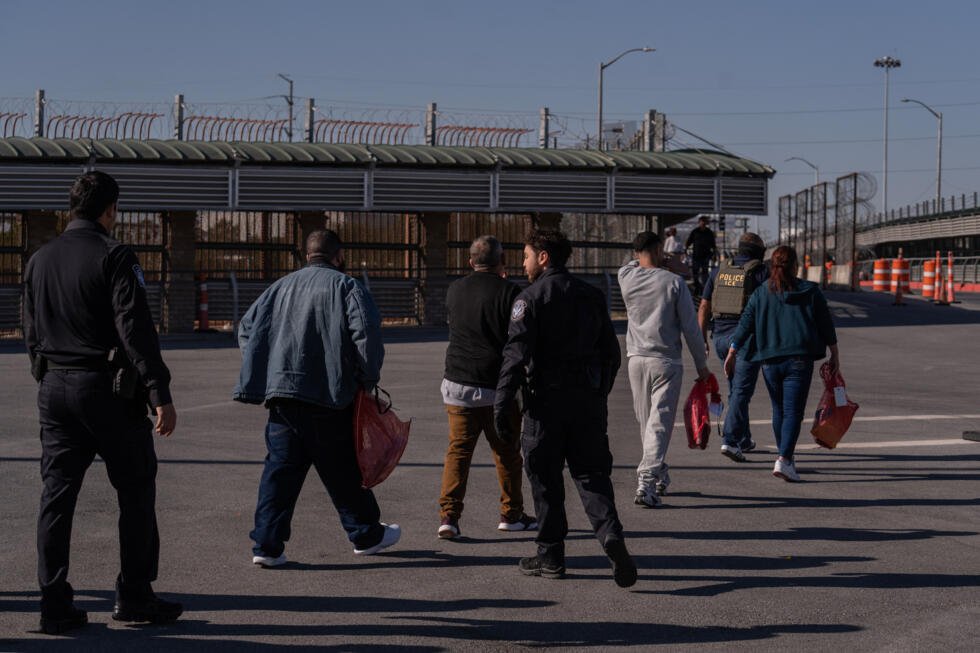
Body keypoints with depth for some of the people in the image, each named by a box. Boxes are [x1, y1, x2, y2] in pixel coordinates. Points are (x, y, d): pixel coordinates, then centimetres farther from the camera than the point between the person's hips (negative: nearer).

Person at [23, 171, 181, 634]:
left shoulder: (39, 260, 11)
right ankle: (134, 596, 9)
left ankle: (54, 604, 5)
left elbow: (32, 334, 16)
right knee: (136, 492, 6)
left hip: (54, 388, 6)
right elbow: (136, 330, -17)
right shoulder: (113, 257, -10)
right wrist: (160, 394, -18)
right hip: (107, 388, -6)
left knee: (57, 495, 7)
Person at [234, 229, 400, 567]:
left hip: (281, 392, 4)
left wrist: (265, 374, 17)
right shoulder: (346, 286, 1)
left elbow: (247, 328, 16)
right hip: (328, 397, -4)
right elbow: (367, 331, -13)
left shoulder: (281, 286, 17)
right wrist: (369, 379, -2)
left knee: (280, 466, 6)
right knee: (343, 470, 8)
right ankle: (367, 535, 23)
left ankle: (267, 544, 1)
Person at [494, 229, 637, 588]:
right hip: (589, 397, 5)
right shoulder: (590, 295, 12)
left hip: (546, 400, -4)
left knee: (545, 478, 7)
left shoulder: (530, 297, -6)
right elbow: (611, 351, 14)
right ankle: (610, 533, -16)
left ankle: (551, 555, 12)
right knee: (592, 473, 8)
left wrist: (502, 405, -12)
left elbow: (516, 354, -14)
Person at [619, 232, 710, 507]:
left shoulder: (626, 277, 1)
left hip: (636, 359, 4)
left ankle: (660, 476, 29)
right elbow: (690, 327, -5)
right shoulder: (674, 282, -7)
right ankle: (646, 483, -17)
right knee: (659, 424, -6)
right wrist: (701, 364, 3)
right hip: (666, 362, -4)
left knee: (646, 422, 16)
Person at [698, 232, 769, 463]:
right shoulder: (761, 272, -4)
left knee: (735, 389, 18)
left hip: (720, 335, 5)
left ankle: (744, 439, 25)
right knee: (742, 390, -6)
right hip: (746, 337, -5)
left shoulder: (720, 270, 11)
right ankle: (730, 441, -17)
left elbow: (704, 306, 9)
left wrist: (702, 339, 10)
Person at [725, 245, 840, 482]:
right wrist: (834, 354, 12)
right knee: (793, 411, -4)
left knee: (779, 409, 17)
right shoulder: (810, 291, 2)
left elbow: (745, 324, 2)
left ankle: (786, 457, 25)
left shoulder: (760, 293, 5)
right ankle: (784, 459, -20)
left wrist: (732, 353, 7)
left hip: (770, 360, 3)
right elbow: (826, 325, 4)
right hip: (799, 360, -2)